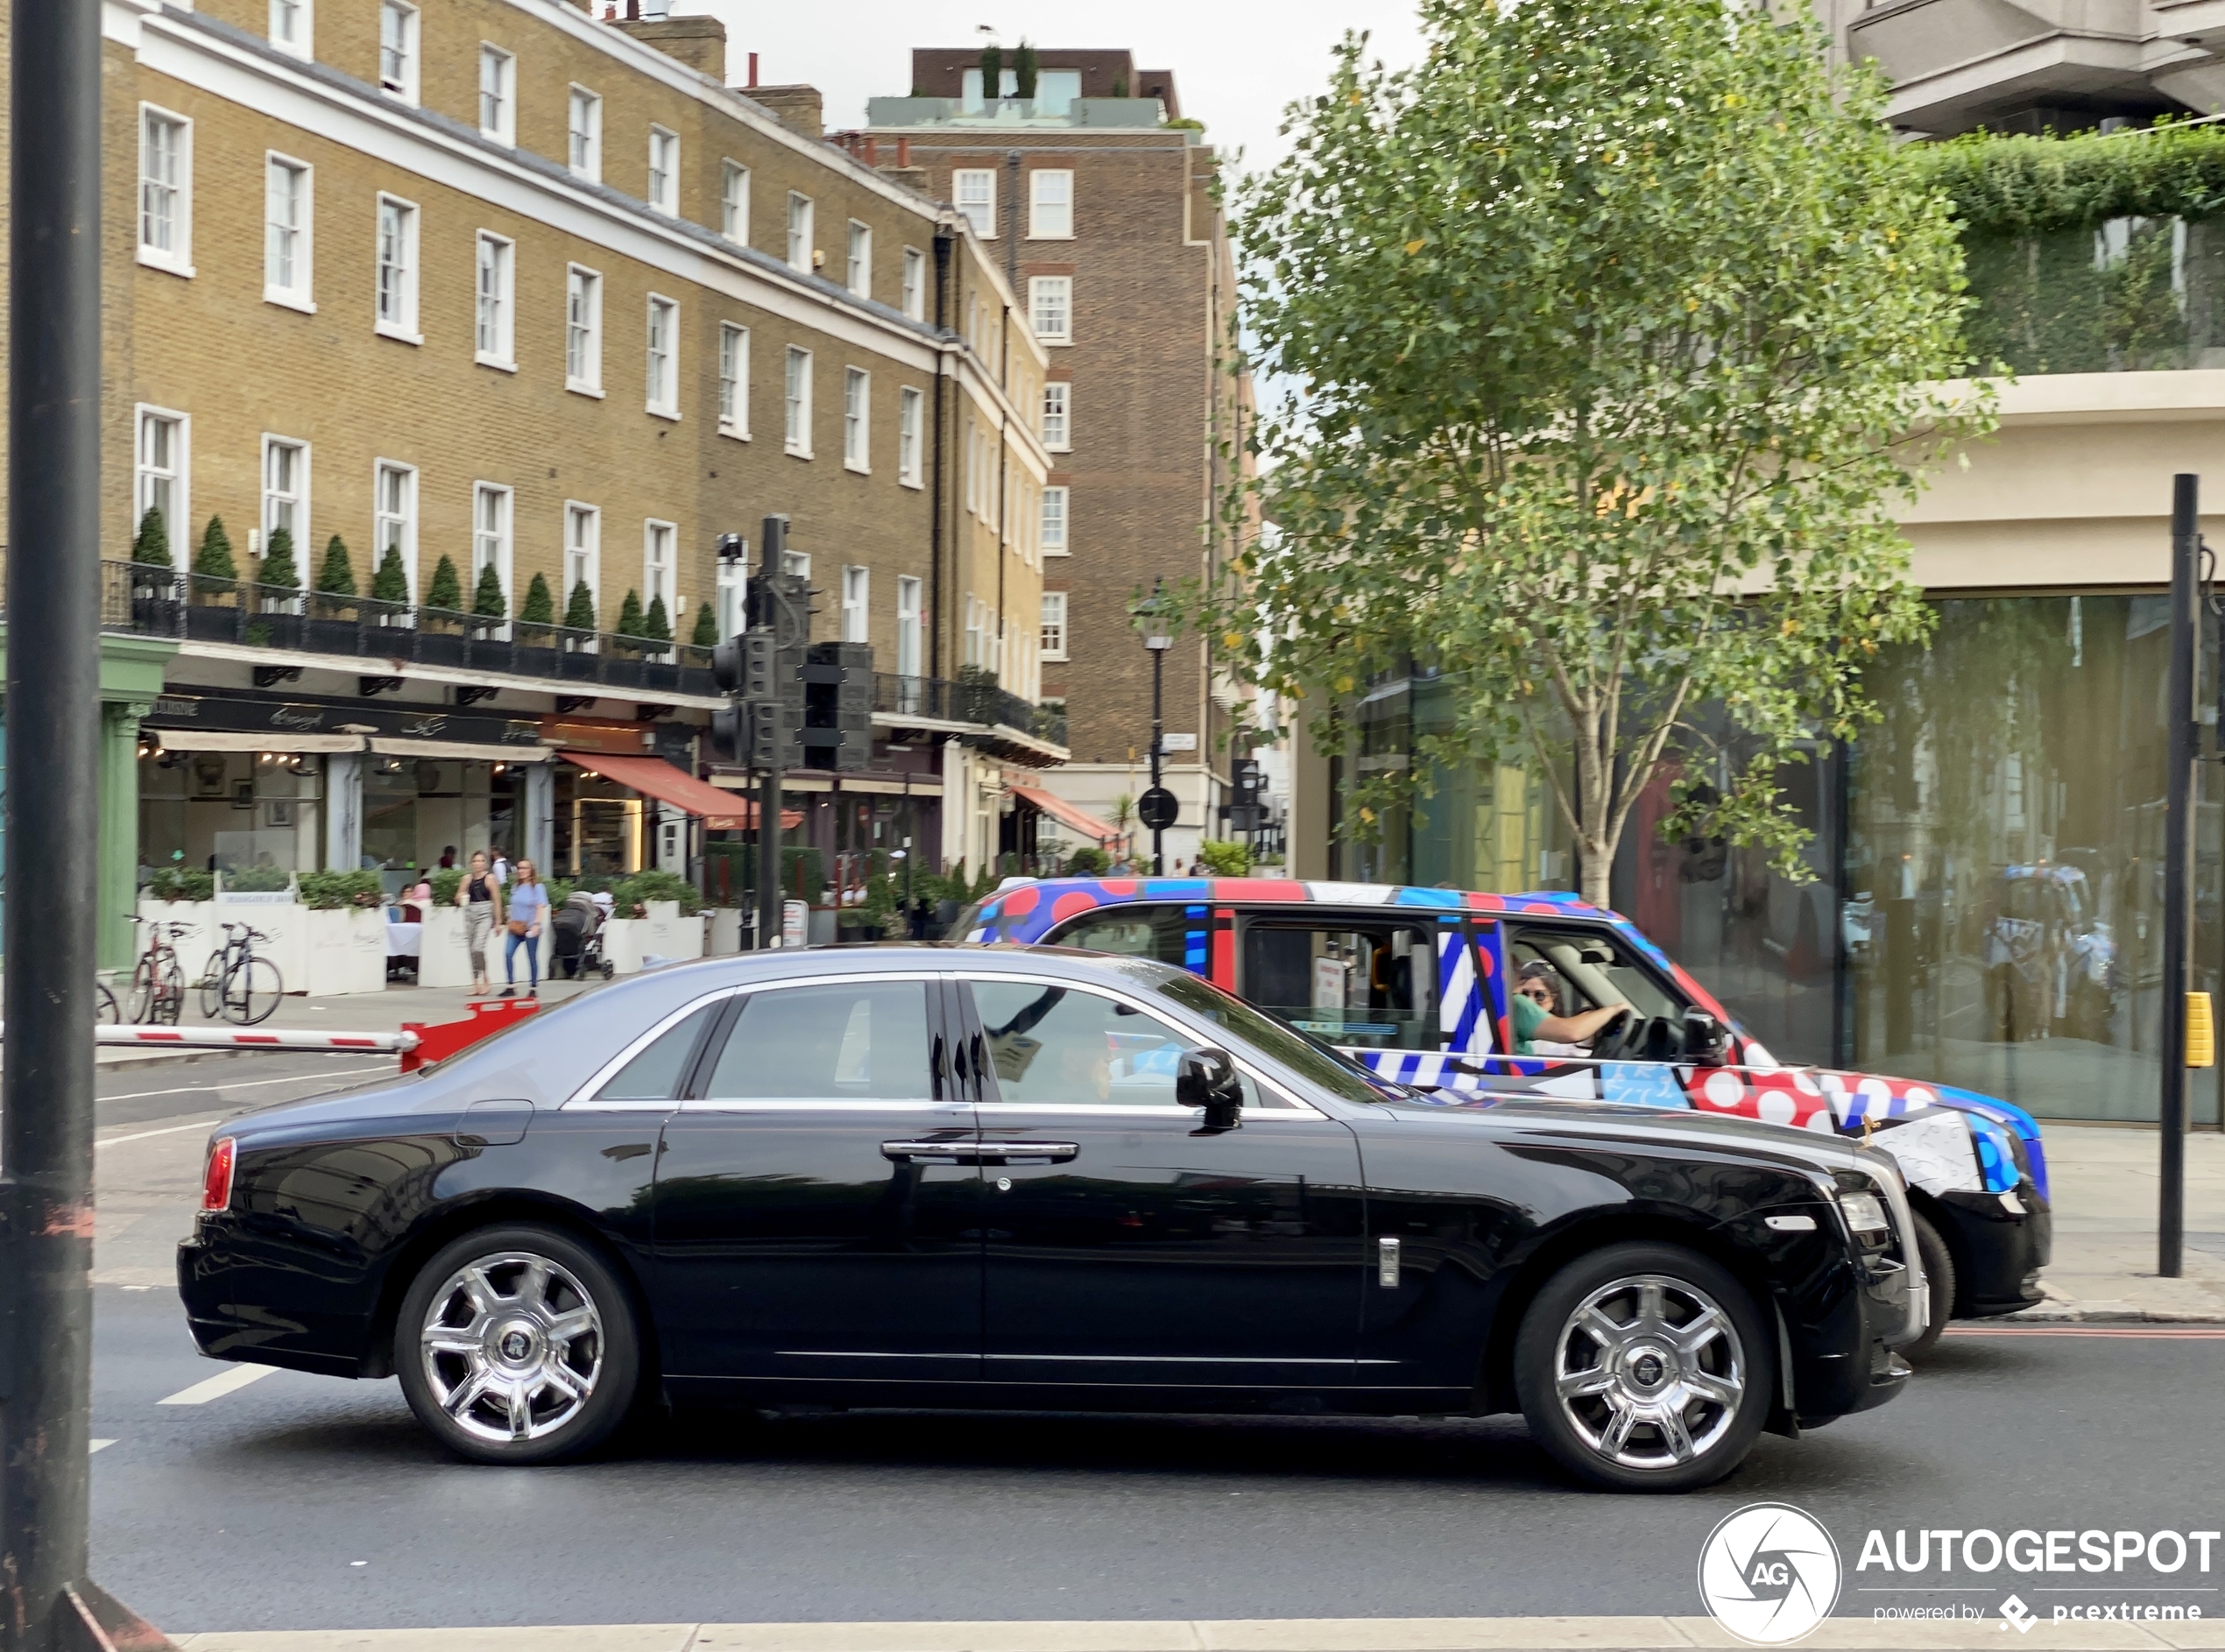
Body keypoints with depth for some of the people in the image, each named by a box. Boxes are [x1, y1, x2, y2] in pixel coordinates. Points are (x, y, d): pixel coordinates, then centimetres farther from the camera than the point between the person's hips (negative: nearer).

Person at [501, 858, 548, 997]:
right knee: (508, 954, -10)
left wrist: (536, 924, -22)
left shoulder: (537, 887, -4)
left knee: (532, 957, 2)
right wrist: (511, 922, 11)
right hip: (515, 928, 5)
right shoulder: (515, 887, 13)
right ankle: (510, 986, -7)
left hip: (530, 929, -5)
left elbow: (541, 907, -11)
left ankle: (533, 988, 11)